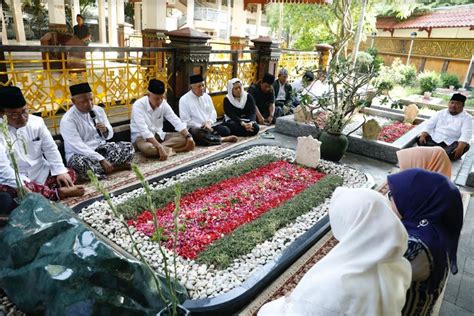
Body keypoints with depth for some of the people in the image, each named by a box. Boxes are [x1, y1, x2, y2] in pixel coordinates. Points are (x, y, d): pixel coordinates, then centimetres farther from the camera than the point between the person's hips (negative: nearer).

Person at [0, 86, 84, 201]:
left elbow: (51, 149, 2)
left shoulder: (36, 121, -3)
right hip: (16, 180, -4)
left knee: (70, 174, -15)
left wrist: (60, 171, -12)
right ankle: (58, 193, -29)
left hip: (41, 174, 4)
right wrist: (24, 186, -33)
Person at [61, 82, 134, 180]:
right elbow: (78, 147, -24)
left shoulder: (98, 110, 1)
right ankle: (116, 167, -19)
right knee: (82, 165, -39)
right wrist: (102, 160, -31)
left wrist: (105, 131, -19)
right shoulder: (67, 120, -16)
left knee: (128, 147, -13)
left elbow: (110, 135, 7)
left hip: (100, 148, 5)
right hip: (79, 154, -5)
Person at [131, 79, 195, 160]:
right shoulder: (138, 105, -23)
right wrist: (159, 147, -43)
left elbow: (176, 121, -9)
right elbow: (144, 131, -32)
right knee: (148, 148, -41)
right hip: (141, 137, -6)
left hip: (158, 135, 6)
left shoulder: (163, 103, -6)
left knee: (183, 137, -13)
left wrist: (188, 136, -24)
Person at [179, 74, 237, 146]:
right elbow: (186, 121, -10)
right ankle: (222, 139, -23)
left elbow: (213, 112, 11)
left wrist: (209, 123, -11)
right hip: (195, 128, -4)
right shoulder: (184, 100, -5)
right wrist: (203, 127, -16)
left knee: (225, 130, -19)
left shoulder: (207, 97, 12)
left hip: (209, 126, 5)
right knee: (200, 135, -39)